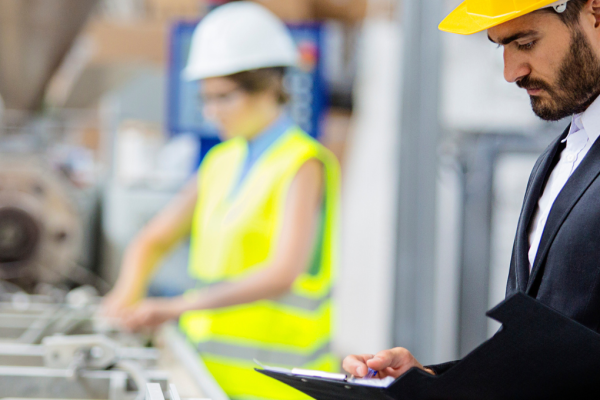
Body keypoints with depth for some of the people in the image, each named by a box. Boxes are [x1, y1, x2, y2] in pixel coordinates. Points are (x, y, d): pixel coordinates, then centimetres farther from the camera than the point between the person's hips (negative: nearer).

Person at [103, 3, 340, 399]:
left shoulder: (302, 165, -9)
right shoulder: (222, 161, 14)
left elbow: (282, 274, -22)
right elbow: (152, 241, 20)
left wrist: (179, 306, -28)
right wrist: (127, 297, -2)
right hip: (208, 367, 6)